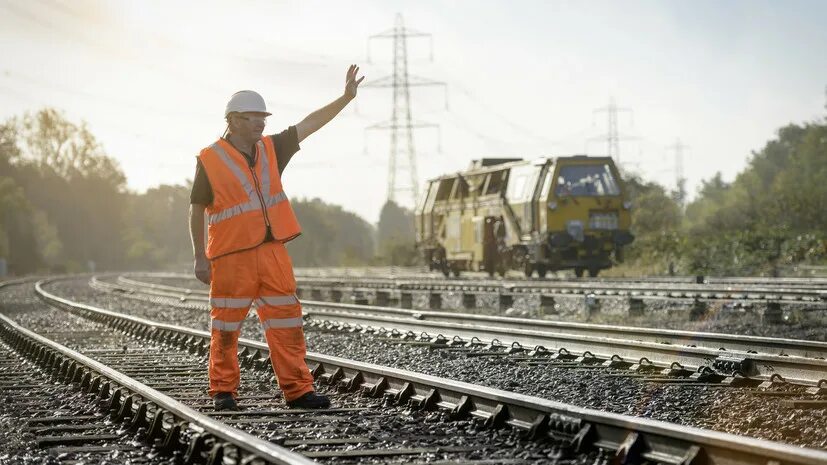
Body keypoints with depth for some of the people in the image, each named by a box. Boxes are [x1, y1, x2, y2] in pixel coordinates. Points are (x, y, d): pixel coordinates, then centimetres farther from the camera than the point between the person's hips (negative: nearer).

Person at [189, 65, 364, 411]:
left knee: (286, 322, 1)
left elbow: (309, 124, 9)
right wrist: (200, 257, -3)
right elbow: (197, 210, -1)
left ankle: (297, 390, 3)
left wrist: (346, 97, 1)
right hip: (232, 256, -5)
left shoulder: (270, 149, 10)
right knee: (226, 327, 2)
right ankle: (223, 391, 14)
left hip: (272, 252, 5)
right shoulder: (211, 160, -5)